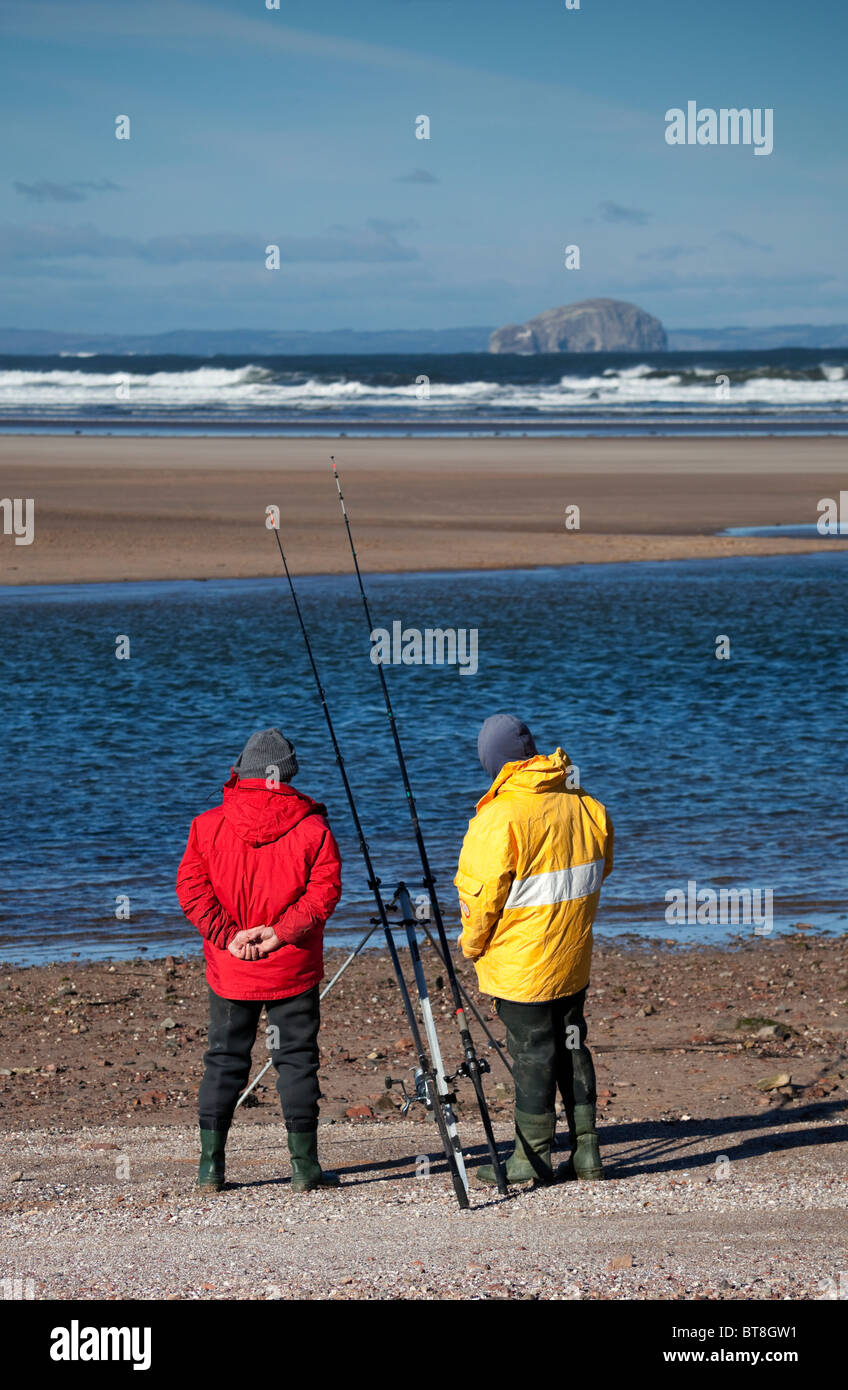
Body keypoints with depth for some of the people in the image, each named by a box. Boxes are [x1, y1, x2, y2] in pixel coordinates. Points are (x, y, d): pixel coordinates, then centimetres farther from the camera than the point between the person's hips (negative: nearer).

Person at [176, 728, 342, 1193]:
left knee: (223, 1059, 10)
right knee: (296, 1059, 6)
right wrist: (282, 932, -13)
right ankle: (304, 1167, 5)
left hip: (230, 970, 1)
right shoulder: (312, 828, -4)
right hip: (293, 969, -1)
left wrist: (227, 936, -9)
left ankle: (210, 1164, 8)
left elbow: (191, 887, -6)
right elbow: (325, 889, -11)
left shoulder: (208, 825, 0)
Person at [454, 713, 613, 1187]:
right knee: (572, 1046, 15)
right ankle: (586, 1151, 19)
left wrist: (473, 943, 0)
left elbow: (482, 893, -17)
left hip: (520, 963, -6)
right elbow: (600, 870, 13)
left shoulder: (500, 818, -19)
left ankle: (532, 1157, 8)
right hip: (574, 959, 6)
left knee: (532, 1054, 1)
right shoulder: (588, 808, 0)